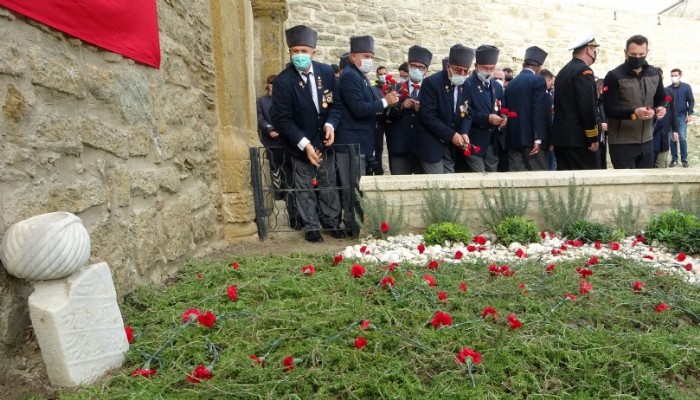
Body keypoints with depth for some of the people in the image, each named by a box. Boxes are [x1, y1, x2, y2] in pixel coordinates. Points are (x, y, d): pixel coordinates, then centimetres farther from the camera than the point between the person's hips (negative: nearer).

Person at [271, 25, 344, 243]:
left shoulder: (326, 72, -5)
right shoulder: (283, 81, -16)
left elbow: (336, 103, 2)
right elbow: (283, 119, -17)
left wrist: (331, 124, -17)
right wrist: (305, 144, -24)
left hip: (325, 141, 4)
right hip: (301, 144, -3)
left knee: (329, 185, 14)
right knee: (305, 188, 9)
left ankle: (331, 222, 30)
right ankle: (311, 227, 23)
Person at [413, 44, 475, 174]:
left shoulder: (465, 85, 6)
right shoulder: (431, 82, -14)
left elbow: (466, 114, 9)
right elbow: (428, 116, -19)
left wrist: (464, 133, -12)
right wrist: (451, 135, -21)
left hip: (452, 147, 6)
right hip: (431, 145, -6)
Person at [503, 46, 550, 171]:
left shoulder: (511, 83, 14)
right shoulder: (538, 81, -5)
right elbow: (539, 111, -13)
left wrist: (509, 138, 16)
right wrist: (538, 139, -15)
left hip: (513, 138, 6)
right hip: (530, 138, -6)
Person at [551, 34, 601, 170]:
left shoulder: (563, 71, 17)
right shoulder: (584, 70, -9)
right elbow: (587, 107, -17)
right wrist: (593, 138, -14)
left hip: (561, 136, 9)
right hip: (578, 137, -9)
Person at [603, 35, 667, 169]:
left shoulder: (654, 73, 9)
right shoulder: (614, 76, -10)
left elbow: (661, 99, 18)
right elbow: (609, 109, -16)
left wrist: (661, 107, -5)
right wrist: (633, 113, -30)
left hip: (647, 141, 6)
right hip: (621, 142, -6)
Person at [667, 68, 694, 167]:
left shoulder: (686, 87, 0)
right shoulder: (667, 89, 1)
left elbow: (691, 101, 2)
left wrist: (689, 114, -6)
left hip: (682, 116, -1)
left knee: (682, 138, -4)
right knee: (672, 139, 3)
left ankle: (684, 160, 5)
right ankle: (674, 159, 13)